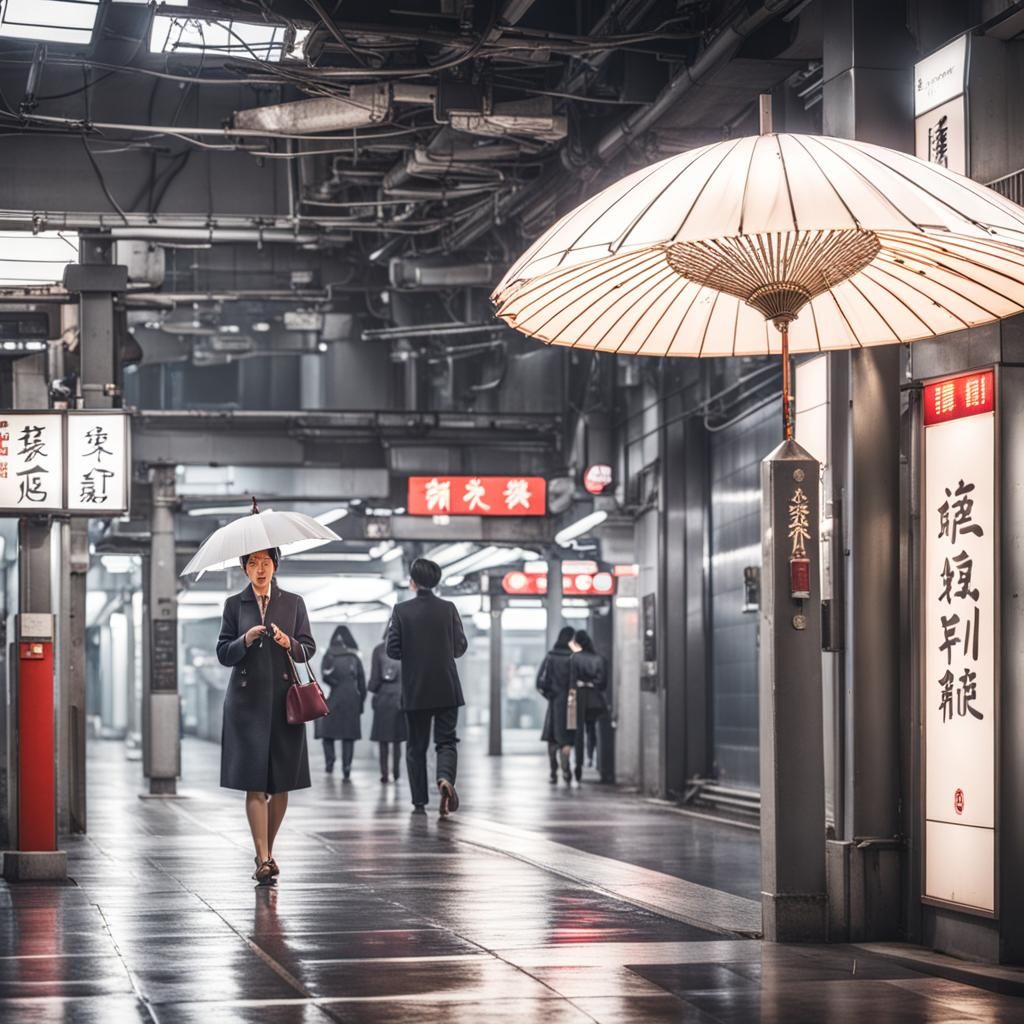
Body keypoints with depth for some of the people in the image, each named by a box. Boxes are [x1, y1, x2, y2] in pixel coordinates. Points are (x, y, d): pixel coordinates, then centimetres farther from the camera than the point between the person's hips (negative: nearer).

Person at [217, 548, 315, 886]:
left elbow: (309, 649, 7)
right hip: (247, 701, -1)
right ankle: (263, 859, -11)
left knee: (282, 782, 4)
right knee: (254, 781, -8)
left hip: (284, 699, 1)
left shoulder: (293, 603, 8)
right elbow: (223, 654, 3)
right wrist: (245, 640, -15)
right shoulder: (234, 604, 6)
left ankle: (268, 852, 19)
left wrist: (290, 643, -13)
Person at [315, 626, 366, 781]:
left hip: (333, 699, -2)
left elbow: (325, 676, -13)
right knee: (349, 735, 3)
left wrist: (337, 684, 0)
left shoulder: (329, 656, 1)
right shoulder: (354, 658, 7)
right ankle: (346, 769, -5)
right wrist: (361, 702, 11)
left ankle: (329, 762, -6)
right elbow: (362, 682, 6)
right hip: (351, 700, 2)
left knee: (328, 732, 10)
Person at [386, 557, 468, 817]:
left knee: (416, 746, 10)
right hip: (447, 689, 0)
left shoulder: (401, 611, -6)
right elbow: (460, 647, -1)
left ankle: (419, 802, 8)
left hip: (415, 691, 0)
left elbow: (393, 651, -6)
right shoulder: (448, 609, -3)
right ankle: (445, 778, -24)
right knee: (446, 740, 5)